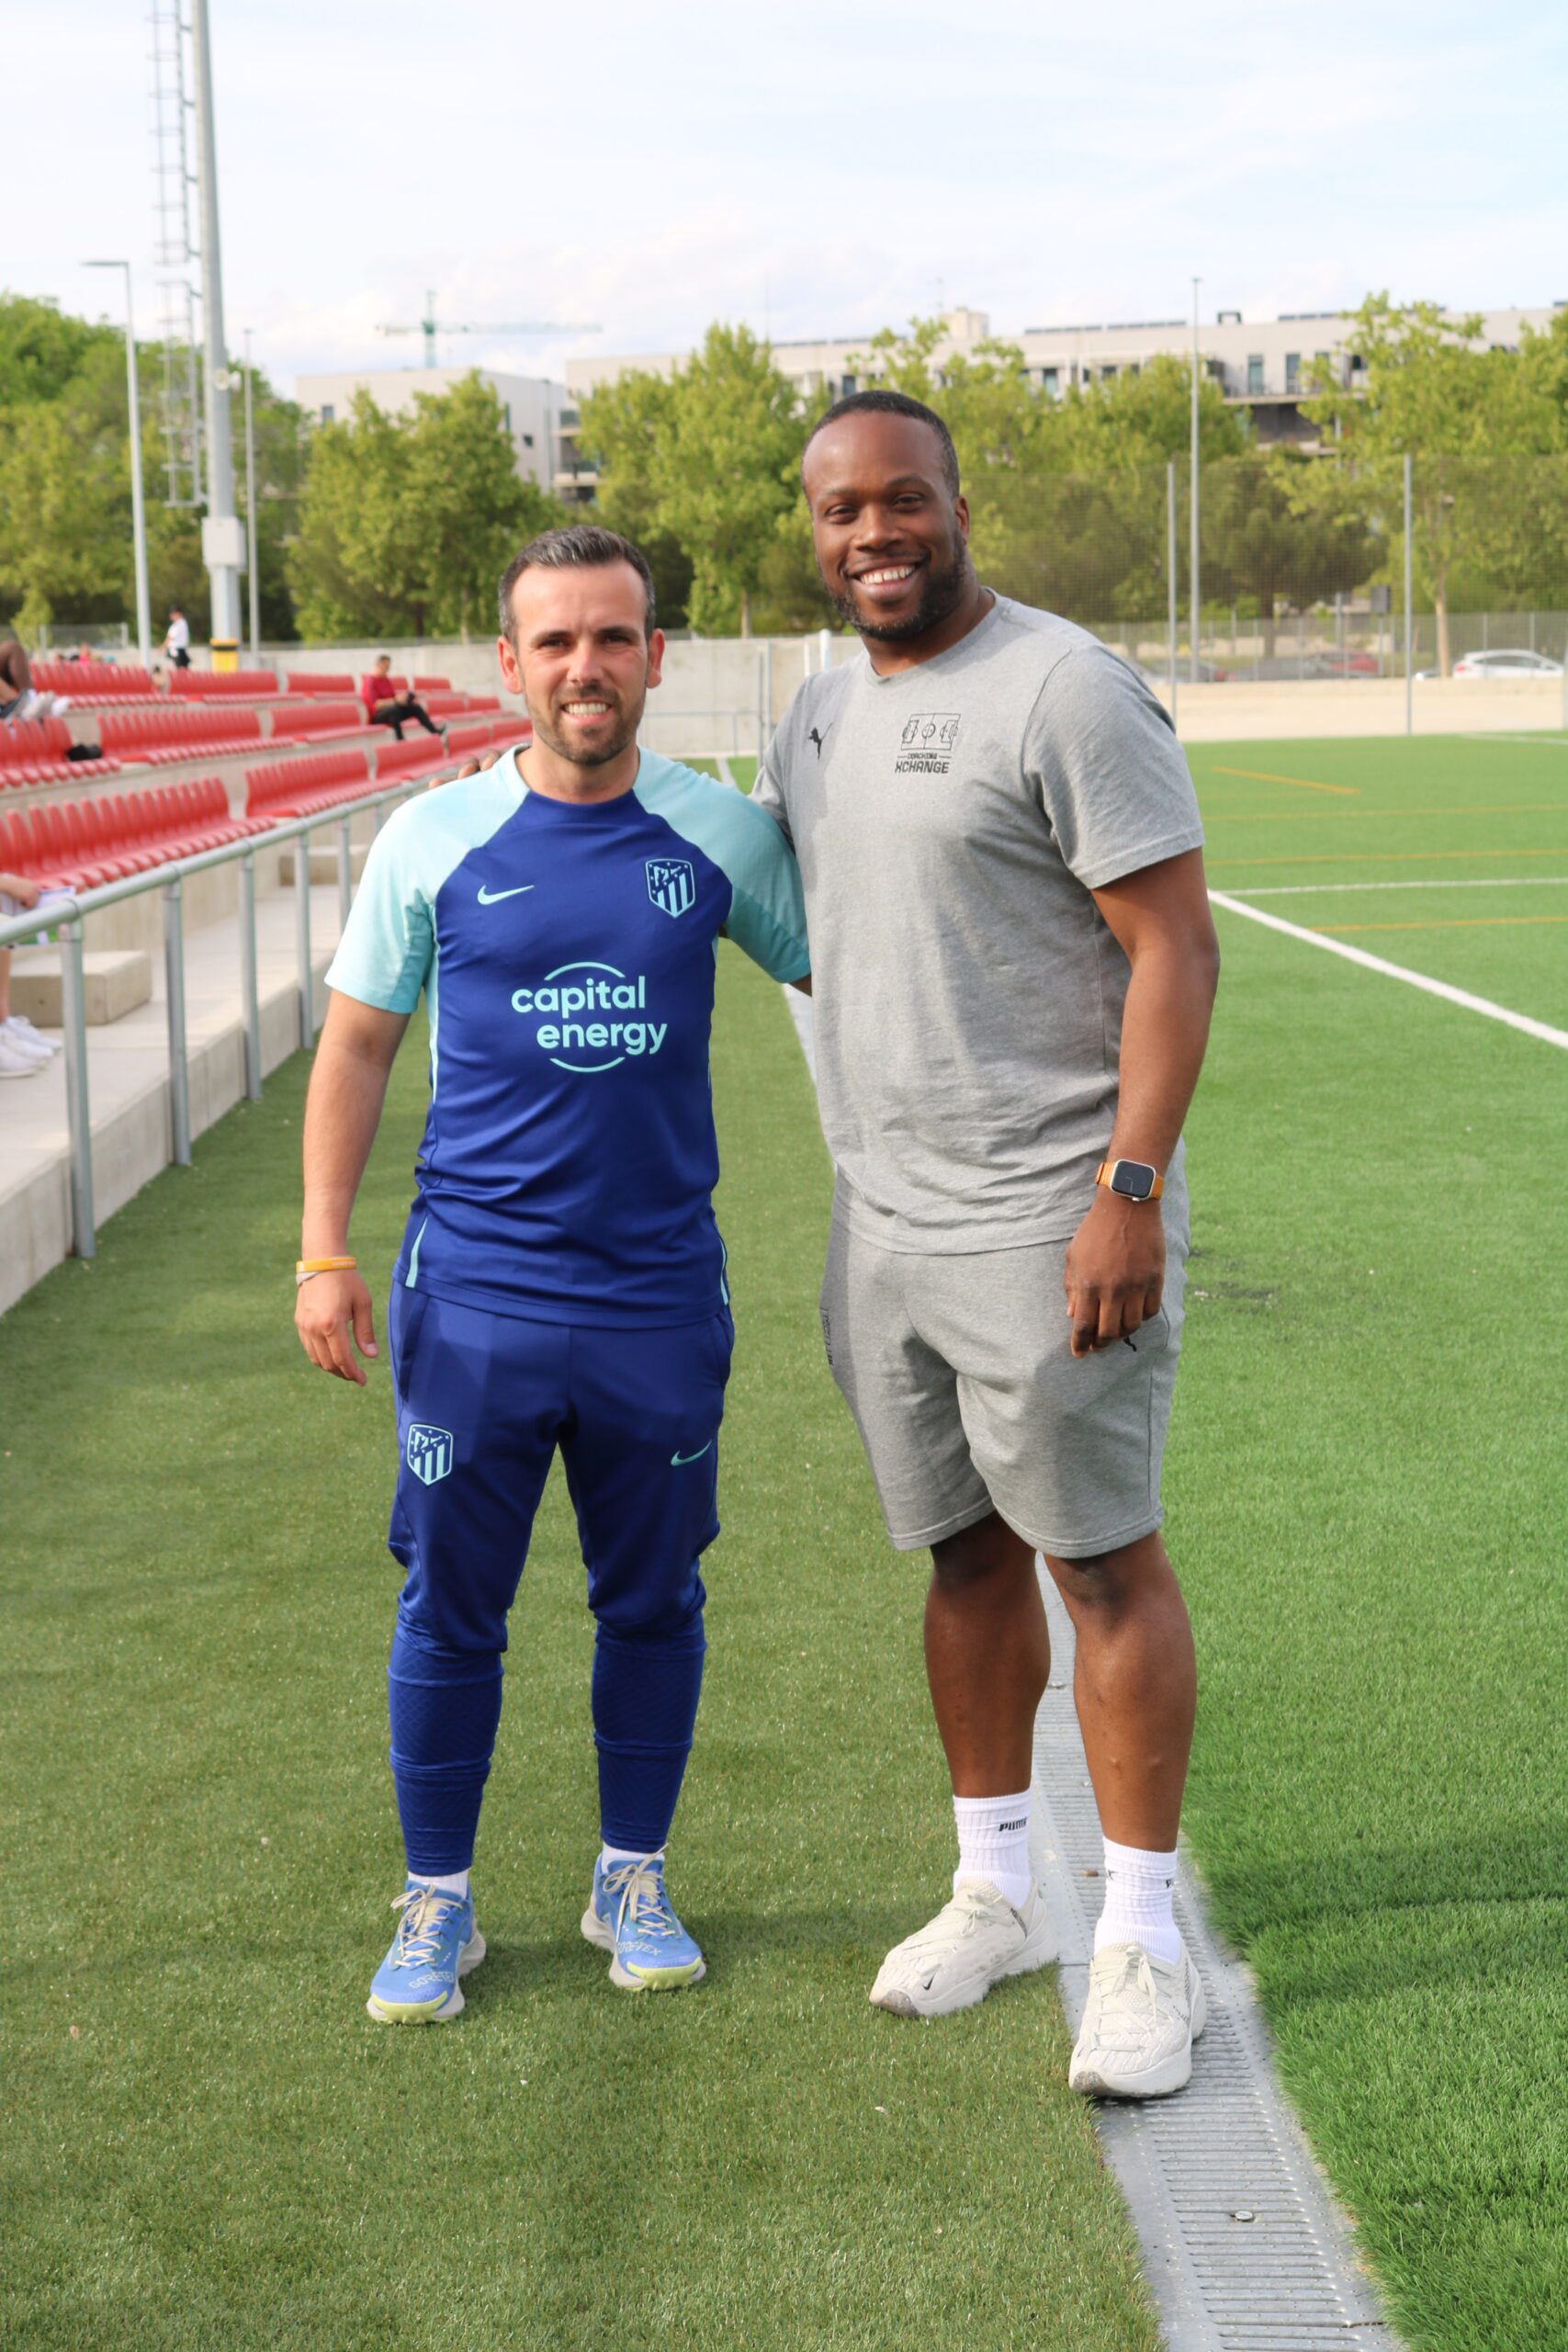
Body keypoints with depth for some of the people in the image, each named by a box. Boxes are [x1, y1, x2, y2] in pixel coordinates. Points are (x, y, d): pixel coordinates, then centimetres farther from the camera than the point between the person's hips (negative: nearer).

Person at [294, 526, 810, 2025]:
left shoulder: (722, 834, 1)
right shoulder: (433, 840, -1)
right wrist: (323, 1251, -2)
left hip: (661, 1297, 1)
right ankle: (436, 1904, 23)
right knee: (449, 1609, 6)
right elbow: (356, 1047, 5)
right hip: (474, 1299, -1)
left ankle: (631, 1883, 30)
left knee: (650, 1601, 12)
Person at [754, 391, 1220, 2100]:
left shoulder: (1062, 690, -11)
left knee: (1102, 1561, 0)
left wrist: (1131, 1191, -22)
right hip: (882, 1224, 7)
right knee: (964, 1556, 15)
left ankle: (1143, 1943, 11)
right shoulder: (817, 717, 13)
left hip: (1049, 1228, -7)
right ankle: (994, 1893, 29)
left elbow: (1175, 948, -14)